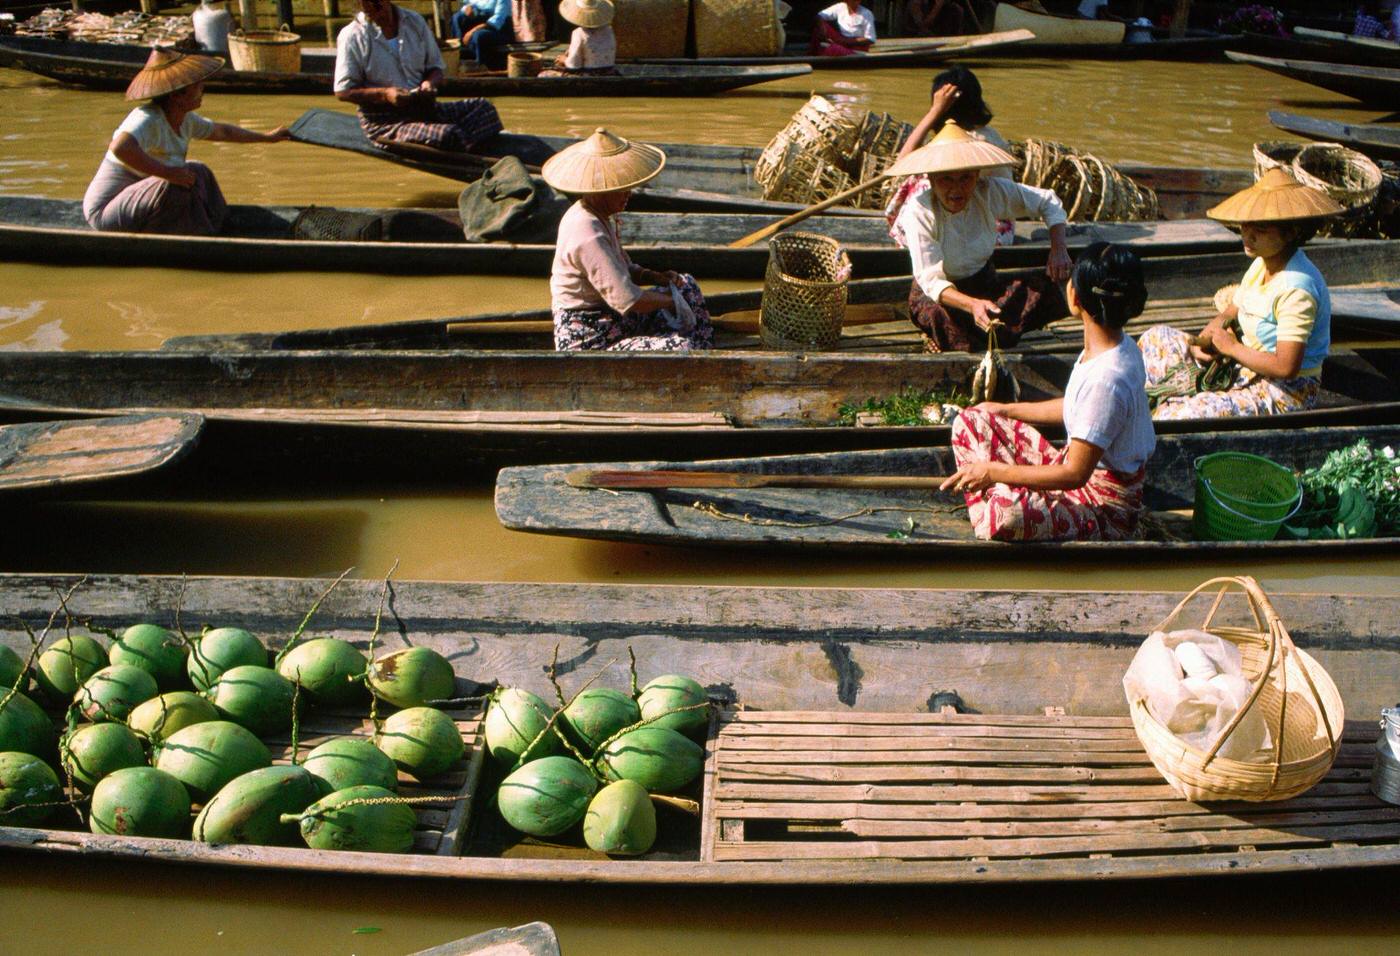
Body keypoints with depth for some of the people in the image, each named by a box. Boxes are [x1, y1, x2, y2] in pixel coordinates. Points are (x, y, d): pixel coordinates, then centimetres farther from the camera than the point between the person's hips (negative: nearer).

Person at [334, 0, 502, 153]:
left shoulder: (414, 22, 9)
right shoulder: (352, 36, -5)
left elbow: (435, 67, 15)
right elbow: (342, 92, -7)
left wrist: (430, 82, -10)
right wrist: (385, 94, -21)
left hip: (423, 107, 6)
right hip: (384, 122, -6)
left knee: (484, 108, -13)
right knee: (447, 135, -32)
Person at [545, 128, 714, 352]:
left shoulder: (602, 217, 7)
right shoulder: (588, 235, -26)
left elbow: (623, 268, 20)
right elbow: (627, 299, -29)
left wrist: (656, 277, 0)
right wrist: (669, 300, -12)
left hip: (613, 322, 11)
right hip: (589, 344, -11)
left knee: (687, 285, 19)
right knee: (679, 347, -29)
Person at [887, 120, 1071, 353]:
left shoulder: (990, 192, -16)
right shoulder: (919, 212, -25)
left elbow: (1048, 202, -2)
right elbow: (930, 280, -30)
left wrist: (1058, 249, -19)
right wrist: (971, 305, -48)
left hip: (985, 283, 5)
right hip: (936, 293, -5)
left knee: (1046, 290, -21)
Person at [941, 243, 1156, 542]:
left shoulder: (1106, 379, -31)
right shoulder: (1117, 347, -2)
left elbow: (1075, 474, -28)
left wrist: (994, 471, -21)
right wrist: (1005, 410, 21)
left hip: (1106, 506, -10)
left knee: (1004, 518, -40)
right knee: (971, 421, 3)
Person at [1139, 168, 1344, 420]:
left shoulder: (1296, 288, -26)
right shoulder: (1261, 264, 4)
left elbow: (1286, 367, -30)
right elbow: (1229, 314, 14)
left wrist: (1232, 347, -17)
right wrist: (1203, 342, -8)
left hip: (1284, 393, -10)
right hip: (1246, 370, 11)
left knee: (1177, 417, -29)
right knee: (1156, 338, 12)